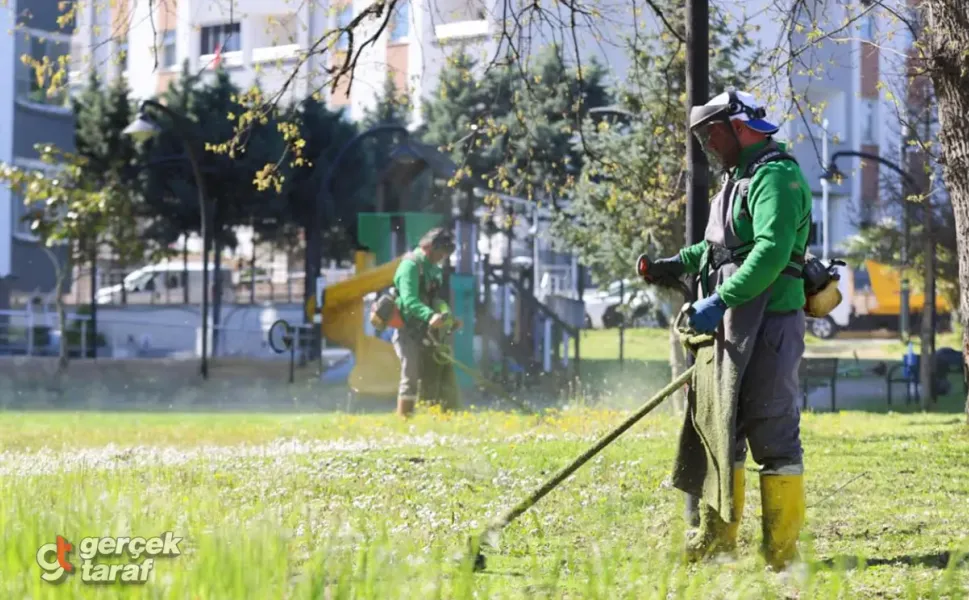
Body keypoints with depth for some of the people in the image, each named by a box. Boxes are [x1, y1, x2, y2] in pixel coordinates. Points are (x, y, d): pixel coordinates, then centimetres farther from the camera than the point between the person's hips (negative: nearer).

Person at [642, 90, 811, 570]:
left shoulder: (775, 178, -13)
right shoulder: (740, 178, 20)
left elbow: (771, 251, -25)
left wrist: (720, 300, -28)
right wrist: (681, 263, 19)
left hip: (766, 323, -11)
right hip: (729, 324, 11)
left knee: (772, 432, -7)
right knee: (714, 424, 15)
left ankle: (782, 551, -3)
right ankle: (717, 537, 26)